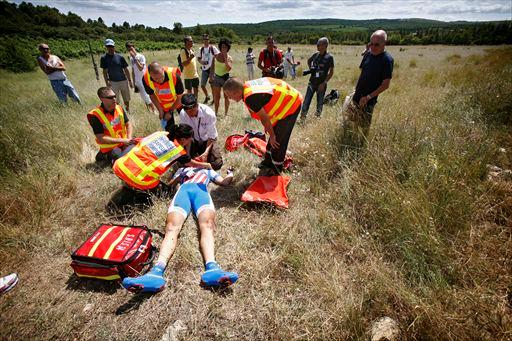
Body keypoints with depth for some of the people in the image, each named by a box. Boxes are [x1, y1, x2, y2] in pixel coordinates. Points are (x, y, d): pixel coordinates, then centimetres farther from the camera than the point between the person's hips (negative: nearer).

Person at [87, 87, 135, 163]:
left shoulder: (119, 108, 1)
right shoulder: (95, 116, -17)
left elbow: (128, 124, 7)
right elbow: (101, 138, -19)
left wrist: (128, 139, -12)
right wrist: (123, 141, -24)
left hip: (124, 143, 6)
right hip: (110, 148, -6)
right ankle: (108, 156, 6)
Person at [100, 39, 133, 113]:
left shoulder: (120, 57, 0)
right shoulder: (104, 58, -1)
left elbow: (126, 70, 5)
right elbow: (105, 71, 2)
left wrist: (130, 81, 3)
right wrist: (107, 82, -6)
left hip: (123, 81, 1)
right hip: (113, 82, -1)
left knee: (126, 99, 10)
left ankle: (128, 111, 29)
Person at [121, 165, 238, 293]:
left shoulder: (208, 171, 43)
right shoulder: (183, 169, 43)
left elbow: (224, 182, 36)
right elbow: (171, 182, 30)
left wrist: (230, 174, 25)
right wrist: (182, 175, 15)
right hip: (183, 190, 1)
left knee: (207, 225, -34)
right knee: (172, 228, -29)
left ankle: (211, 268, -58)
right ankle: (157, 271, -52)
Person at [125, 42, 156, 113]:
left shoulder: (141, 56, -10)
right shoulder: (131, 59, 9)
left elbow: (141, 68, -23)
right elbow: (133, 72, 14)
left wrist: (135, 58, -21)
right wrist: (134, 83, 14)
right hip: (137, 82, 6)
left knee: (148, 98, -4)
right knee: (144, 99, 11)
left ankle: (154, 112, 7)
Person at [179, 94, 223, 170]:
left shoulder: (209, 114, -30)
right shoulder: (182, 114, -21)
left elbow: (211, 137, -23)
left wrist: (206, 153, -38)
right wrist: (187, 155, -25)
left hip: (208, 140, -2)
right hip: (194, 140, 2)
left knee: (217, 165, -15)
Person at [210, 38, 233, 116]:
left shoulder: (229, 58, -4)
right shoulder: (216, 56, 4)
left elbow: (229, 68, -22)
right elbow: (212, 67, 11)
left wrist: (225, 58, -21)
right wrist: (211, 77, 5)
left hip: (225, 77, -2)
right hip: (216, 77, 2)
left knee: (226, 96, 4)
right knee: (216, 97, 6)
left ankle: (226, 113, 14)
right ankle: (216, 112, 15)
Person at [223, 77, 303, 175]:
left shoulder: (250, 98, -28)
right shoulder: (248, 85, 0)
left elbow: (264, 118, -21)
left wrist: (272, 136, -9)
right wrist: (267, 126, 15)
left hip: (291, 105, -10)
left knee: (278, 141, -1)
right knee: (274, 134, 19)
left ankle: (275, 171, 16)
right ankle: (268, 162, 35)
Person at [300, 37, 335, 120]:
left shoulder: (329, 57, -8)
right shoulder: (315, 55, 4)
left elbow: (331, 72, -8)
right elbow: (309, 61, 26)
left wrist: (324, 83, -15)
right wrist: (311, 69, 10)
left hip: (321, 84, -3)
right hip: (312, 82, 4)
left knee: (320, 103, 8)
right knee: (306, 101, -1)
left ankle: (317, 117, 23)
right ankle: (302, 117, 4)